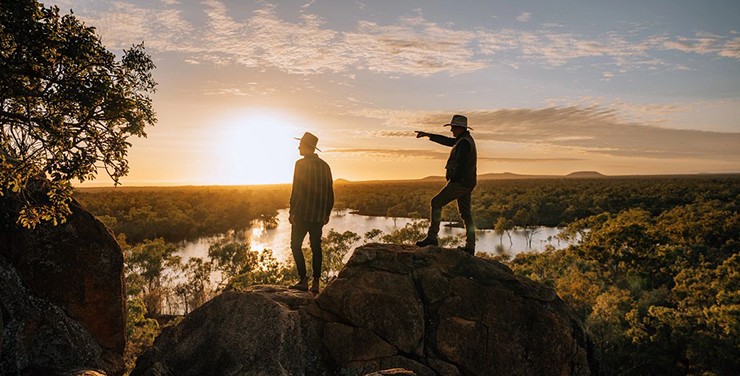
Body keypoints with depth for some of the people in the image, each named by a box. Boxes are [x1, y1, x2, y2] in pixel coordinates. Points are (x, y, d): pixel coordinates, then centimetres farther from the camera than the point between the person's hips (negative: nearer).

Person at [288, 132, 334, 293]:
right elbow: (330, 192, 12)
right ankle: (316, 283, 11)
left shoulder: (301, 164, -9)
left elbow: (297, 189, -14)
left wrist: (292, 211, -10)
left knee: (296, 245, 4)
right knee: (316, 247, 10)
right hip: (319, 214, 6)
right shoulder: (324, 165, 9)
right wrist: (327, 213, 18)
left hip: (303, 213, -6)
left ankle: (303, 279, -2)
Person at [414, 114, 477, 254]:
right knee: (466, 214, 10)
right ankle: (470, 246, 11)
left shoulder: (464, 142, -15)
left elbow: (460, 164, -23)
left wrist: (452, 179, -12)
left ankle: (432, 237, -7)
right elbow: (446, 140, 26)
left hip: (459, 182, -10)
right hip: (467, 184, 10)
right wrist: (427, 135, 28)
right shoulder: (465, 139, 17)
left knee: (436, 202, -5)